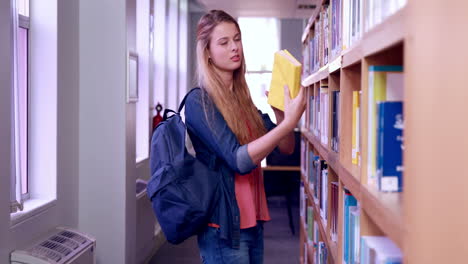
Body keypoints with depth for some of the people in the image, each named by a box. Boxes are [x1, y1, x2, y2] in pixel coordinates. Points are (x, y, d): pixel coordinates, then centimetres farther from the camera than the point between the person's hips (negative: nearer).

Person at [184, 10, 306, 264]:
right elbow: (239, 160, -22)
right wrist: (289, 122, -29)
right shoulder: (198, 102, -13)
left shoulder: (243, 100, 11)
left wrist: (281, 113, -10)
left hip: (252, 221, 7)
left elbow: (286, 148, 9)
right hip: (224, 226, -7)